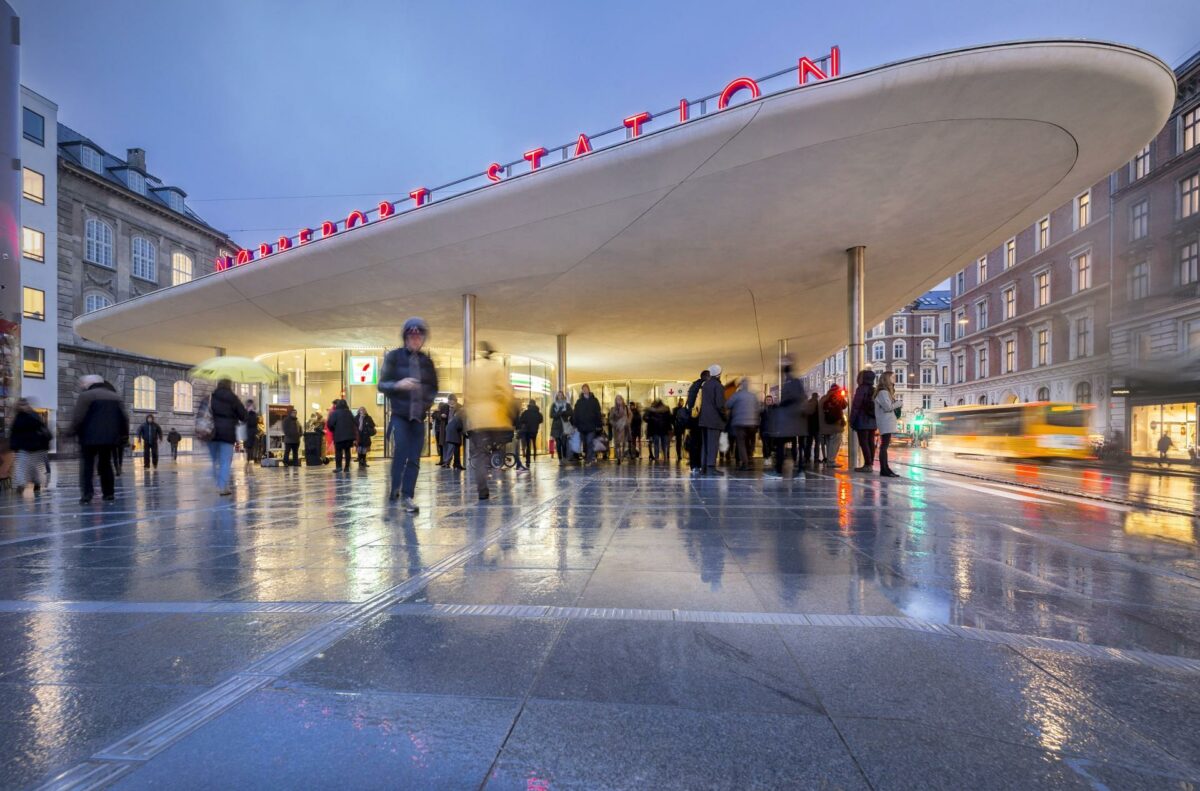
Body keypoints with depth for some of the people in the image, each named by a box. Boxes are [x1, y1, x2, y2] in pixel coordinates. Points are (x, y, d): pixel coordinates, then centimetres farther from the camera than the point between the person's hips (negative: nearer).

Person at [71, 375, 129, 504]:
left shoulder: (85, 396, -4)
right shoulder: (115, 397, 12)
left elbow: (78, 418, -13)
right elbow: (124, 417, 11)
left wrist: (74, 432, 1)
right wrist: (124, 434, 17)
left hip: (90, 437, -4)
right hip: (109, 437, 5)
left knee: (87, 465, 2)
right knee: (106, 464, 10)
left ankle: (87, 493, -7)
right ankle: (109, 493, 9)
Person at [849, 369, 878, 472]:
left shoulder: (861, 389, -10)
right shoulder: (874, 390, 13)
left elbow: (856, 406, -14)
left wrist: (852, 420, -11)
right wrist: (875, 418, 17)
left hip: (862, 421, -8)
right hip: (873, 421, 8)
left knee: (863, 443, -7)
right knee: (871, 443, 8)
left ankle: (867, 464, -11)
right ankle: (870, 464, 11)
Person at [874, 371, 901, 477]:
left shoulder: (887, 391, 19)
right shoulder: (883, 392, -11)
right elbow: (888, 407, -18)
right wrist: (898, 403, -3)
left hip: (888, 423, 10)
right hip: (885, 423, -10)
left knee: (885, 445, 8)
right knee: (884, 446, -9)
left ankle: (885, 469, 10)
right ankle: (884, 470, -9)